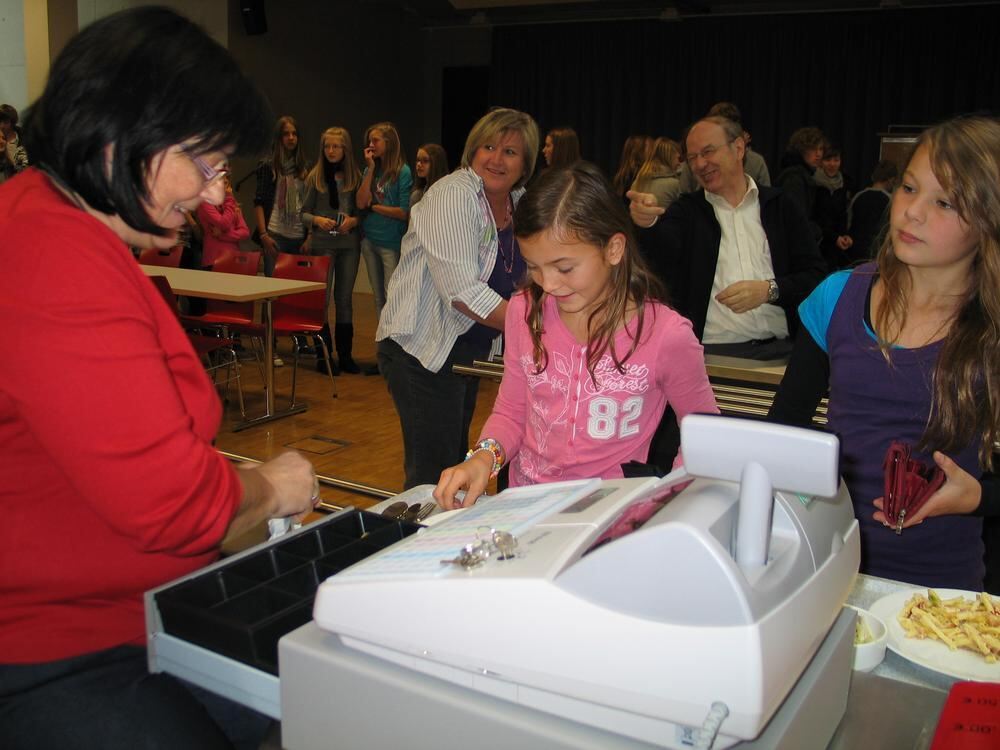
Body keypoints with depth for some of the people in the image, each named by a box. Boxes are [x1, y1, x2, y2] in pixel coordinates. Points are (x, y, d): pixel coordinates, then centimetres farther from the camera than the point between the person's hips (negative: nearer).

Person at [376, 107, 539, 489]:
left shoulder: (519, 203, 7)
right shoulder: (453, 196, -18)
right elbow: (463, 290, -27)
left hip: (469, 349, 9)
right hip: (422, 348, -9)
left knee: (456, 463, 19)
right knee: (433, 475, -6)